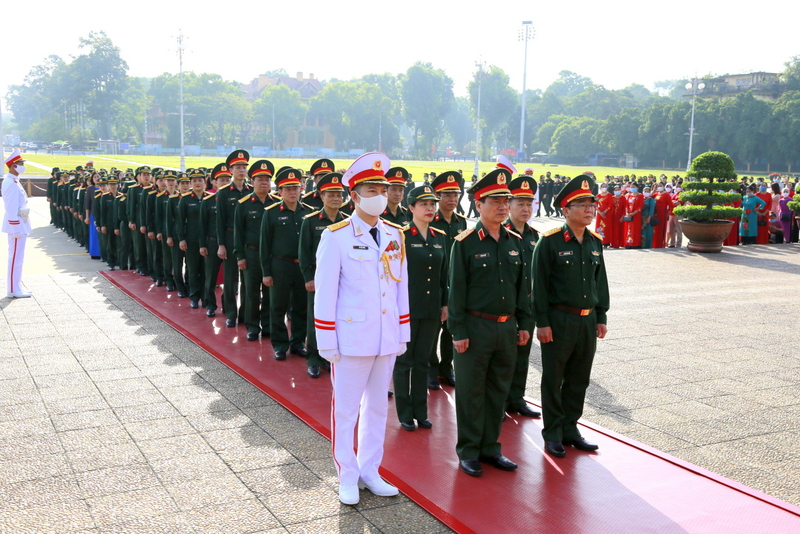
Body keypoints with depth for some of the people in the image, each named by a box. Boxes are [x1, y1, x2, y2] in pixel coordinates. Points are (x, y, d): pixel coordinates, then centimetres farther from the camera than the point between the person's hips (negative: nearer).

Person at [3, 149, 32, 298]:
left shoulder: (12, 181, 13)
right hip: (17, 225, -10)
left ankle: (15, 288, 21)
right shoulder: (12, 183, -18)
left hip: (19, 225, 10)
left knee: (16, 257, 14)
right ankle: (13, 290, 2)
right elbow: (12, 208, -21)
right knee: (15, 257, -4)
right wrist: (16, 229, -21)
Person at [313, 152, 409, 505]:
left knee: (377, 406, 15)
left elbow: (401, 287, 10)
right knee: (346, 409, 7)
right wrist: (327, 342, -10)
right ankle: (347, 477, 22)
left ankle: (369, 471, 30)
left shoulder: (394, 235, 6)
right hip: (351, 338, -5)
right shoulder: (336, 236, -9)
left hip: (387, 339, 5)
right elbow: (325, 292, -9)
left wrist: (403, 334, 9)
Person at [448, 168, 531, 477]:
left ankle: (490, 447, 27)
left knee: (499, 391, 13)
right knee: (470, 393, 4)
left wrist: (524, 324, 9)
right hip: (475, 327, -5)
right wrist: (458, 331, -11)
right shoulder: (465, 243, -8)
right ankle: (468, 452, 18)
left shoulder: (515, 242, 8)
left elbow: (523, 286, 13)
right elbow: (457, 289, -9)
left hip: (507, 328, 5)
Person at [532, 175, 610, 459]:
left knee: (579, 379, 13)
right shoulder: (550, 241, -11)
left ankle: (570, 429, 27)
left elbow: (601, 281, 14)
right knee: (553, 380, 6)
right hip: (559, 320, -6)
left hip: (587, 320, 6)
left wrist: (601, 317, 11)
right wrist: (542, 323, -13)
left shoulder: (595, 242, 7)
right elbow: (539, 284, -11)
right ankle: (553, 434, 18)